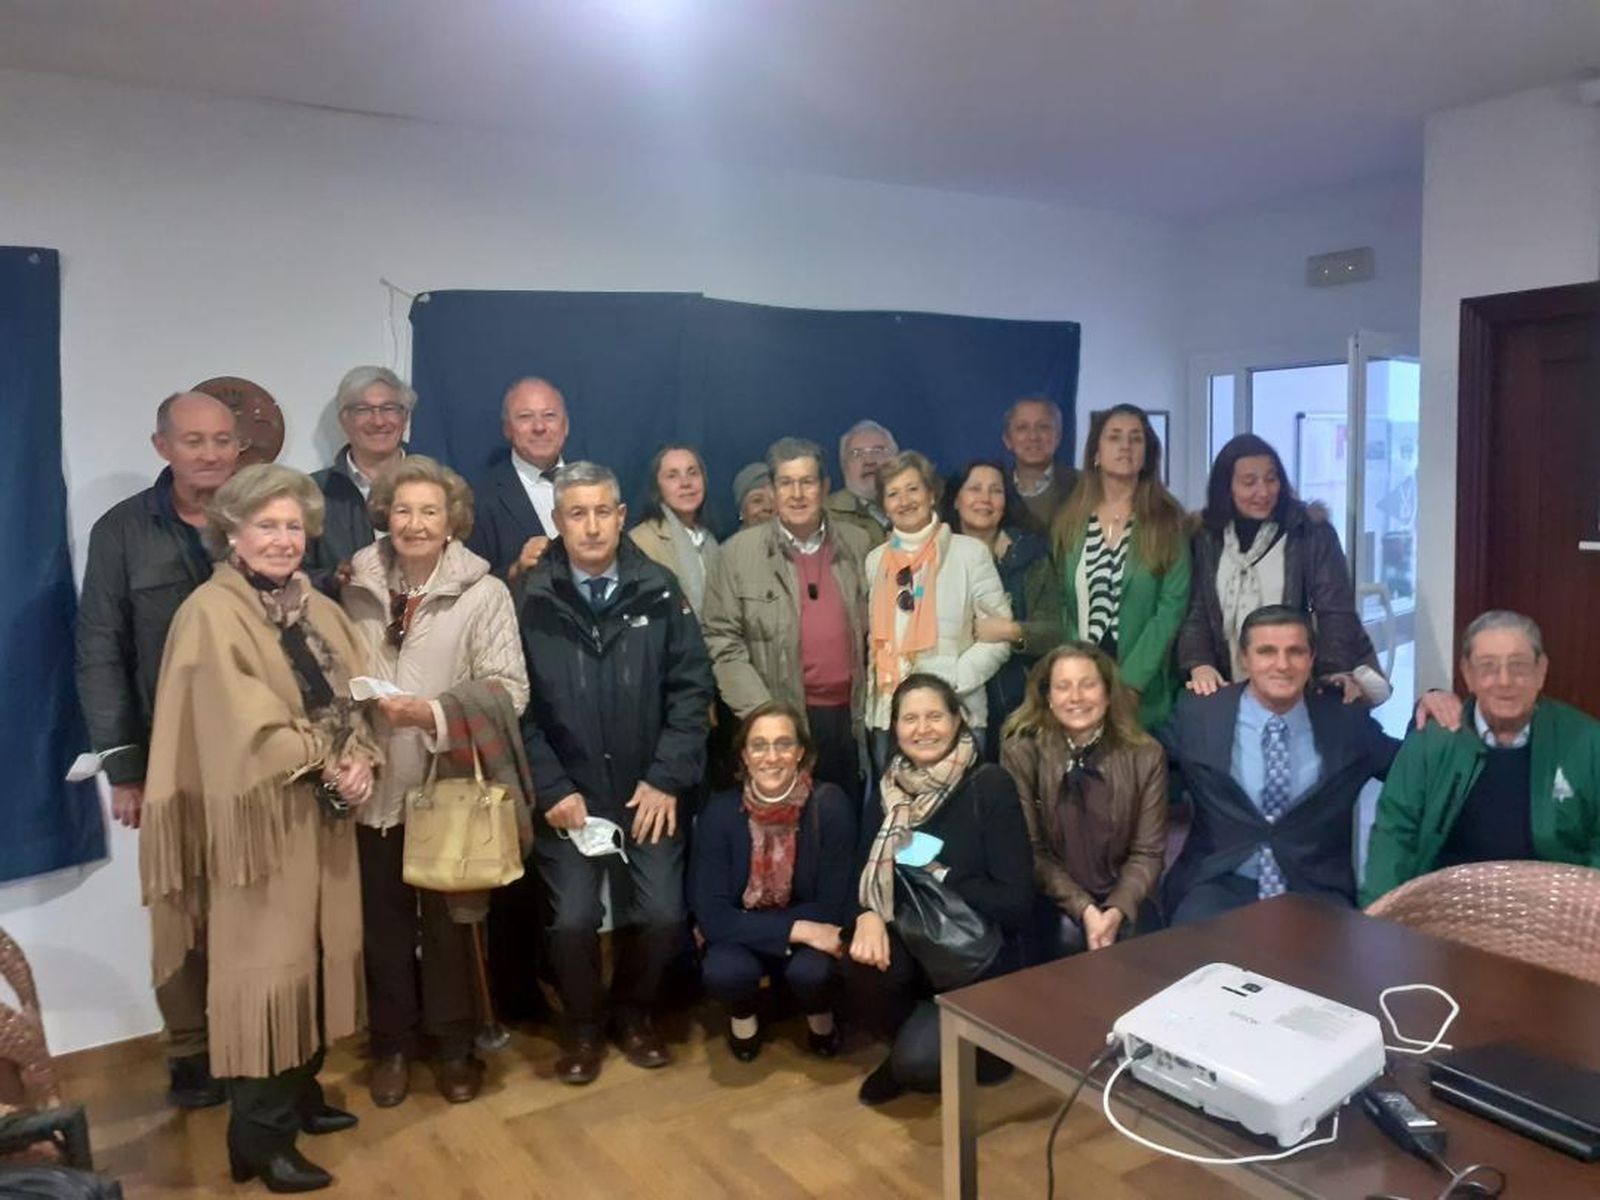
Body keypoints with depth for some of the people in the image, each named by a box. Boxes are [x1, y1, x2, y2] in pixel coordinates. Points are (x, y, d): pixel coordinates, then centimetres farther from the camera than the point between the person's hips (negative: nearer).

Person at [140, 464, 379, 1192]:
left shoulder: (319, 610, 11)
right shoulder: (211, 613, -12)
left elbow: (355, 696, 8)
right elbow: (249, 727, -20)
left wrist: (359, 762, -10)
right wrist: (329, 767, -13)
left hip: (324, 814, 7)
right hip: (257, 818, -7)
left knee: (317, 954, 15)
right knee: (265, 968, 0)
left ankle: (302, 1096, 33)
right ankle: (260, 1137, 13)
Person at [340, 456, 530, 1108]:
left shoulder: (484, 593, -5)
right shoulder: (357, 589, 5)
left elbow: (508, 691, -10)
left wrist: (435, 713, -21)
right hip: (375, 785, 3)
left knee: (448, 922, 10)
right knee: (383, 922, 13)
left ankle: (453, 1045, 29)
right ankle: (392, 1045, 32)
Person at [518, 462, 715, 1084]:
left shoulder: (658, 589, -2)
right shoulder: (531, 599, -6)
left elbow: (692, 686, -2)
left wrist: (668, 777, -8)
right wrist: (551, 788, -10)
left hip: (648, 789, 1)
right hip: (568, 794, -1)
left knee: (661, 914, -1)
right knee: (573, 919, -3)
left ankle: (635, 1011, 28)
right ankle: (581, 1024, 26)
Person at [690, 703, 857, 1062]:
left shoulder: (830, 805, -20)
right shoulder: (720, 812, -18)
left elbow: (833, 906, -16)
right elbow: (712, 915, -20)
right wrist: (797, 930, -30)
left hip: (810, 935, 0)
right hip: (741, 939, 0)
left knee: (812, 971, -32)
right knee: (723, 971, -31)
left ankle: (820, 1017, 7)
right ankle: (743, 1016, 7)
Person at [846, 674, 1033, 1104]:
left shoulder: (991, 787, -14)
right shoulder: (890, 788, 1)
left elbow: (1015, 900, -16)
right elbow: (865, 872, -1)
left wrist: (936, 877, -18)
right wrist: (869, 915, -23)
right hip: (913, 943, 4)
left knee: (916, 1063, -23)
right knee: (863, 966, -29)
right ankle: (910, 1041, 5)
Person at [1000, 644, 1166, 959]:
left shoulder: (1145, 755, -4)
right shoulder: (1021, 753, -9)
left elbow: (1147, 852, -3)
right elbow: (1029, 851, -8)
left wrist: (1117, 910, -20)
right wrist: (1084, 909, -19)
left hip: (1123, 898, 2)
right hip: (1053, 899, -1)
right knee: (1069, 934, -30)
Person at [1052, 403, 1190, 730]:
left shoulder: (1168, 521, -1)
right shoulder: (1071, 521, 7)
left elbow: (1172, 607, -8)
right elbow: (1062, 605, 7)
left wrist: (1128, 681, -15)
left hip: (1142, 690, -2)